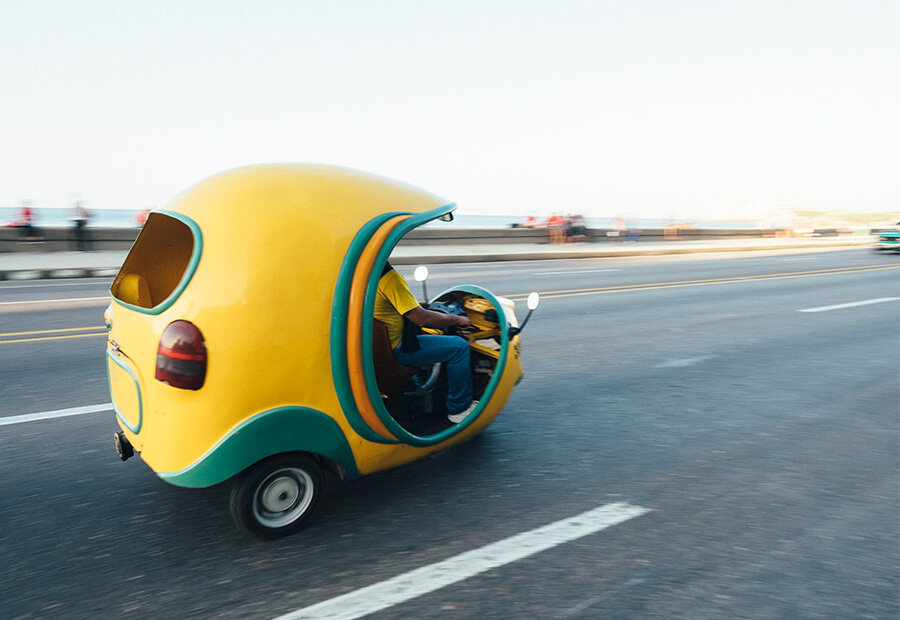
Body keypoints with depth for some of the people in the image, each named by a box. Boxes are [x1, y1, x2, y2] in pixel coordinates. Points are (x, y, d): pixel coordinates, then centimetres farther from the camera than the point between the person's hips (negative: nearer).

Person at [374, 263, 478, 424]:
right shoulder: (390, 278, -24)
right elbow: (422, 319, -22)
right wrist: (457, 320, -7)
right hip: (394, 349, -10)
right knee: (459, 347, -8)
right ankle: (459, 408, 5)